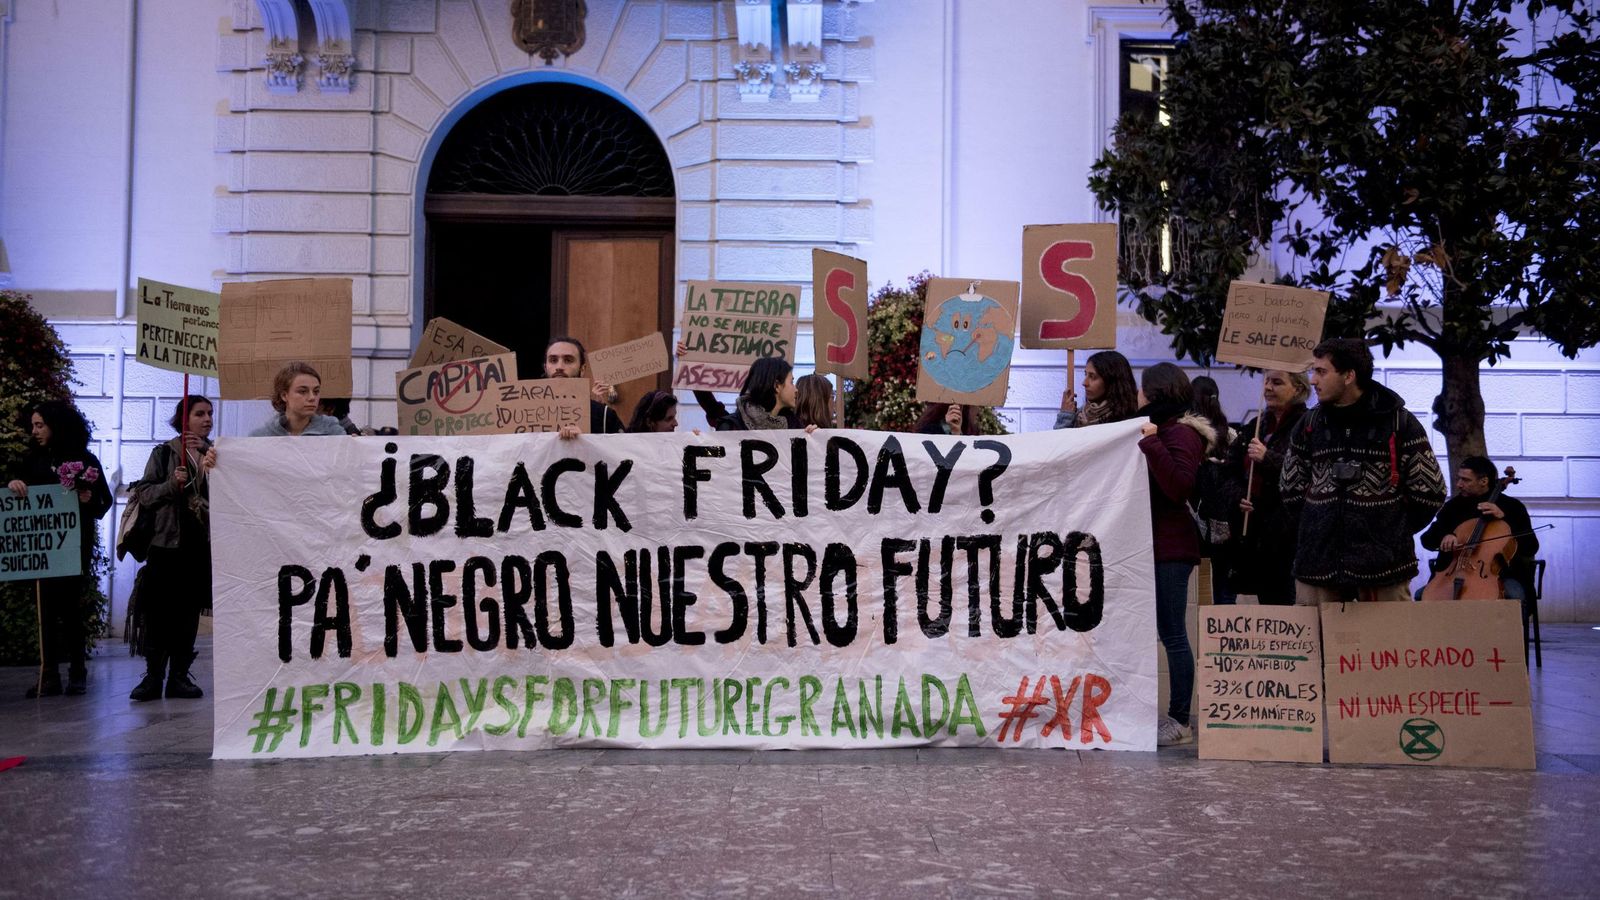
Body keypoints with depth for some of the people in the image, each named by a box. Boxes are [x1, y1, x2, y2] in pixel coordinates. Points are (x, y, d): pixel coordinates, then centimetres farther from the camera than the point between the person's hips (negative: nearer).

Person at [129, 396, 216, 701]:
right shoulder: (163, 453, 4)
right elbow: (144, 494, 1)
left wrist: (210, 464, -13)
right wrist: (172, 484, -15)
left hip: (203, 543, 2)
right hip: (167, 541, -2)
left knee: (189, 612, 6)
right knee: (159, 611, -2)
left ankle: (179, 675, 13)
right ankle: (153, 676, 6)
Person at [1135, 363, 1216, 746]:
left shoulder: (1180, 433, -10)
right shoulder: (1160, 429, 18)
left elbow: (1179, 487, -23)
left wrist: (1151, 443, -24)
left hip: (1170, 548, -9)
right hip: (1153, 544, 9)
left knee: (1172, 634, -5)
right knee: (1169, 633, 11)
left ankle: (1180, 721, 0)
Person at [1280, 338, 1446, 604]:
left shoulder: (1399, 422, -3)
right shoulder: (1310, 424, 7)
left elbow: (1430, 491, 2)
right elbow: (1291, 489, 17)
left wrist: (1396, 531, 6)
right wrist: (1315, 530, 11)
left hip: (1384, 563, -3)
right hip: (1318, 562, 3)